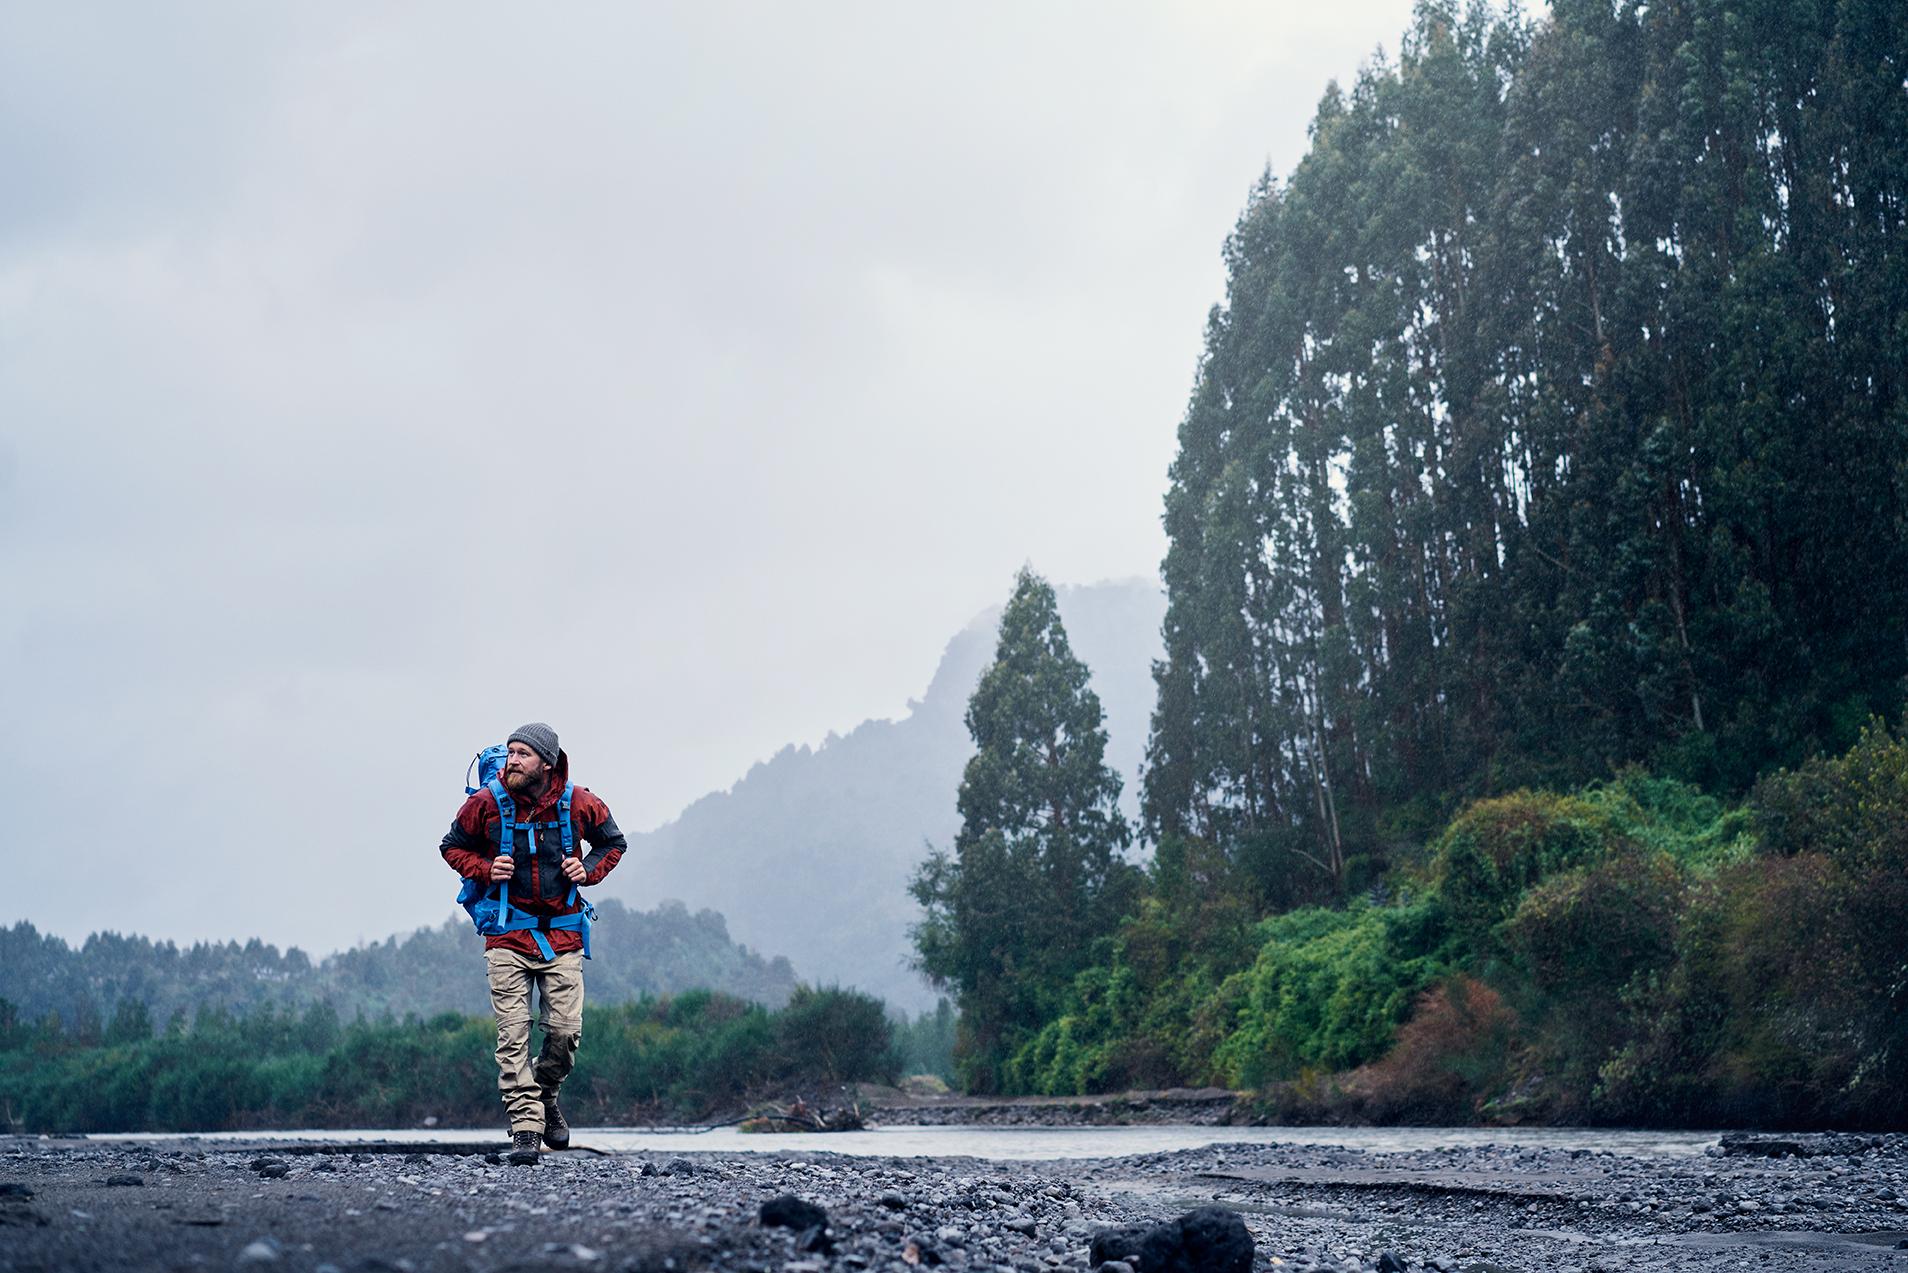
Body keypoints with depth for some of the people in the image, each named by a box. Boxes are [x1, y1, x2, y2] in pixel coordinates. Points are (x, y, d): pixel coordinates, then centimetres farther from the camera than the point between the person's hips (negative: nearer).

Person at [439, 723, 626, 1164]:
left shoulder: (579, 803, -4)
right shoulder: (486, 803, -7)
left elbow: (613, 843, 14)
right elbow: (452, 846, 10)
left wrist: (588, 871, -4)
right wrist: (485, 870, -8)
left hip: (562, 934, 1)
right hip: (506, 934, -1)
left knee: (566, 1030, -3)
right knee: (513, 1035, -7)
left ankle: (546, 1096, 25)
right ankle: (525, 1126, -2)